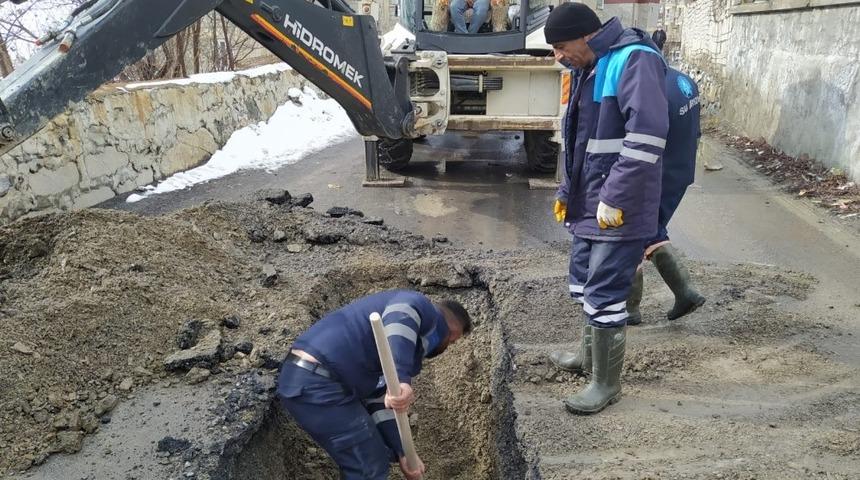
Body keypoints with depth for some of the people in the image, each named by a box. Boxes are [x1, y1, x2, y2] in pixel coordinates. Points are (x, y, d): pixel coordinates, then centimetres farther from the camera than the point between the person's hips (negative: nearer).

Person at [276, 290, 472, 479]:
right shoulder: (420, 307, -2)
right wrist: (401, 380, -38)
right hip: (318, 383, -10)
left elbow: (379, 400, 19)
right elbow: (400, 317, -28)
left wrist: (401, 452, 11)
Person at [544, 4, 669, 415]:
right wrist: (567, 191, 20)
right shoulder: (593, 69, 15)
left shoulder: (634, 60, -16)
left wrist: (614, 199, -25)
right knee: (584, 281, 20)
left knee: (604, 293, -3)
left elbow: (648, 134, -26)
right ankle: (589, 353, 39)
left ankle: (606, 383, 12)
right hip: (590, 203, 10)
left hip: (618, 208, -10)